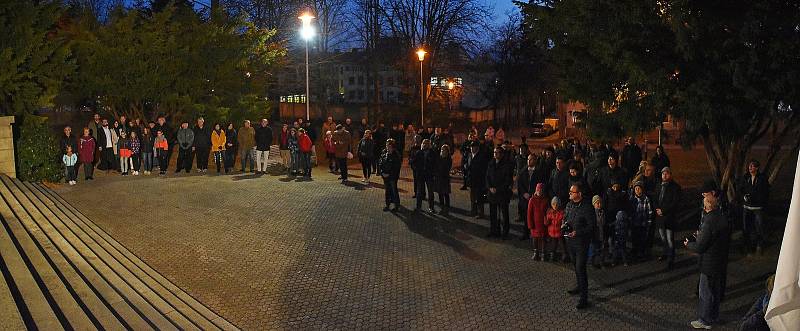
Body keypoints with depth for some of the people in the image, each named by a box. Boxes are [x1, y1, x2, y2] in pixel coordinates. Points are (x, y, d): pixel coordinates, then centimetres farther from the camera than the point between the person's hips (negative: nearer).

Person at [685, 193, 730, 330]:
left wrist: (688, 244, -3)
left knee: (705, 293, 5)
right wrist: (701, 235, 14)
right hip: (721, 262, 9)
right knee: (716, 289, 22)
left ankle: (705, 321, 16)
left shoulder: (709, 223, -27)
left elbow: (699, 247, -24)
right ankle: (714, 315, 37)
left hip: (709, 264, -9)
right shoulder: (723, 219, 0)